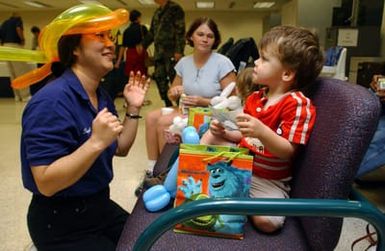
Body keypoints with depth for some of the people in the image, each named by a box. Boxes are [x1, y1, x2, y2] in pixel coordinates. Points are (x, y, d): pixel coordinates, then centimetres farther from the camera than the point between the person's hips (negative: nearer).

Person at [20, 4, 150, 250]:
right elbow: (46, 183, -29)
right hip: (61, 223, -8)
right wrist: (96, 142, -39)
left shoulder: (101, 96, 1)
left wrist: (133, 109, -3)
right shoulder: (52, 101, -26)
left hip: (99, 205, 8)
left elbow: (120, 149, 6)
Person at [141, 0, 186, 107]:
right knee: (159, 78, 6)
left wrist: (178, 50, -19)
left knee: (174, 79, -6)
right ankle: (168, 105, 16)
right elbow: (152, 32, 25)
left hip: (171, 52, -7)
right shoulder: (157, 12, 19)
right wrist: (143, 45, 19)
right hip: (159, 52, 8)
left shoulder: (175, 9, -3)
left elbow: (180, 31, -12)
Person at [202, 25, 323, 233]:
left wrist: (261, 131, -40)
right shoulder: (255, 98, 4)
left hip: (269, 181, -5)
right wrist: (225, 133, -7)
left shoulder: (297, 103, -19)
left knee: (267, 221, -25)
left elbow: (287, 151, -23)